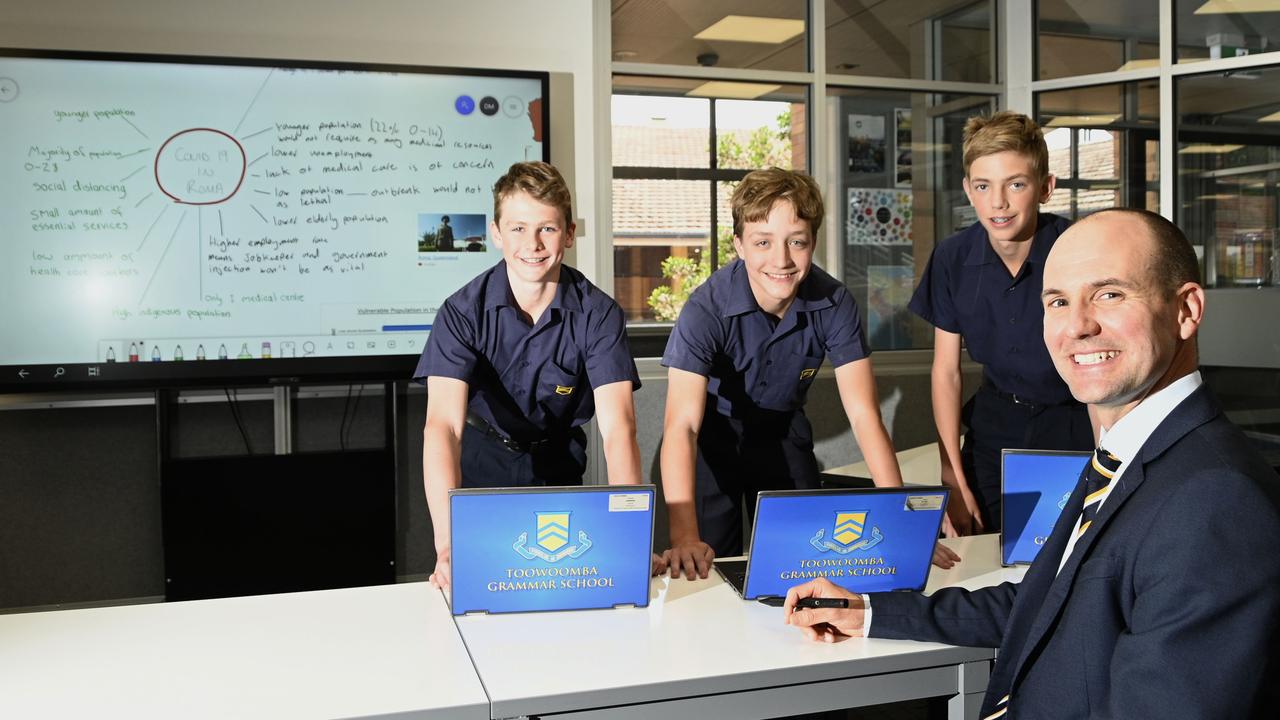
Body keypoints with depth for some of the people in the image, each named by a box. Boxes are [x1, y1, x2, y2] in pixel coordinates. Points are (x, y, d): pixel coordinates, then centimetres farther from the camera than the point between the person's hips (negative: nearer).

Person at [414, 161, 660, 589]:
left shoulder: (599, 314, -21)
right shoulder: (462, 312, -23)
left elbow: (617, 426, -29)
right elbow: (443, 425, -33)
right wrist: (447, 545, -47)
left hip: (557, 462, 1)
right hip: (481, 458, -1)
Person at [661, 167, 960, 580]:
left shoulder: (834, 303, -22)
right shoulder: (706, 309, -31)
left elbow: (863, 413, -21)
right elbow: (682, 425, -38)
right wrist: (684, 537, -50)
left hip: (783, 434, 3)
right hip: (715, 434, -2)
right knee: (711, 567, -3)